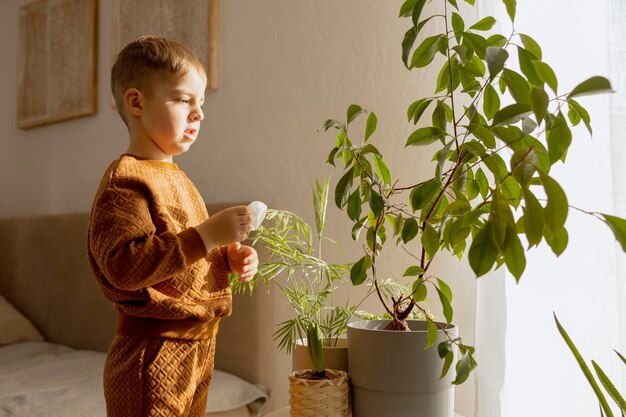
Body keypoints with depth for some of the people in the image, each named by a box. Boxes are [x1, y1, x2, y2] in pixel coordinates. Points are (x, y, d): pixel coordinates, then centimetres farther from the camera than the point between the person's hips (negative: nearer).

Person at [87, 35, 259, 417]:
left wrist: (231, 257, 7)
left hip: (197, 348, 9)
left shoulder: (176, 178, 15)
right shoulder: (125, 180, -15)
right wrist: (208, 235, -29)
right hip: (154, 354, -9)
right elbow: (124, 266, -27)